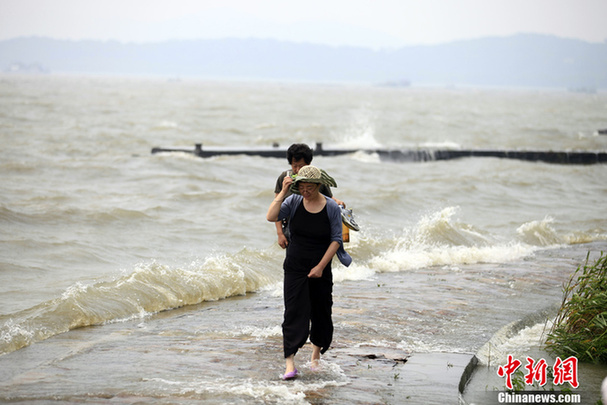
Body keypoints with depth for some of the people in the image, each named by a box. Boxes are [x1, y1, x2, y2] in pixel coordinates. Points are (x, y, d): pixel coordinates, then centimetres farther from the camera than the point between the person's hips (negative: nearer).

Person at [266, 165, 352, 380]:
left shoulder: (332, 208, -7)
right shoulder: (294, 202, -5)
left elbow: (336, 240, -6)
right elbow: (271, 217, -17)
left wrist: (321, 267, -12)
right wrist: (283, 192, -21)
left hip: (320, 268, 0)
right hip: (295, 266, 0)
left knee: (321, 312, 9)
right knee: (294, 312, -10)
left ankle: (317, 351, 36)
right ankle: (290, 363, -15)